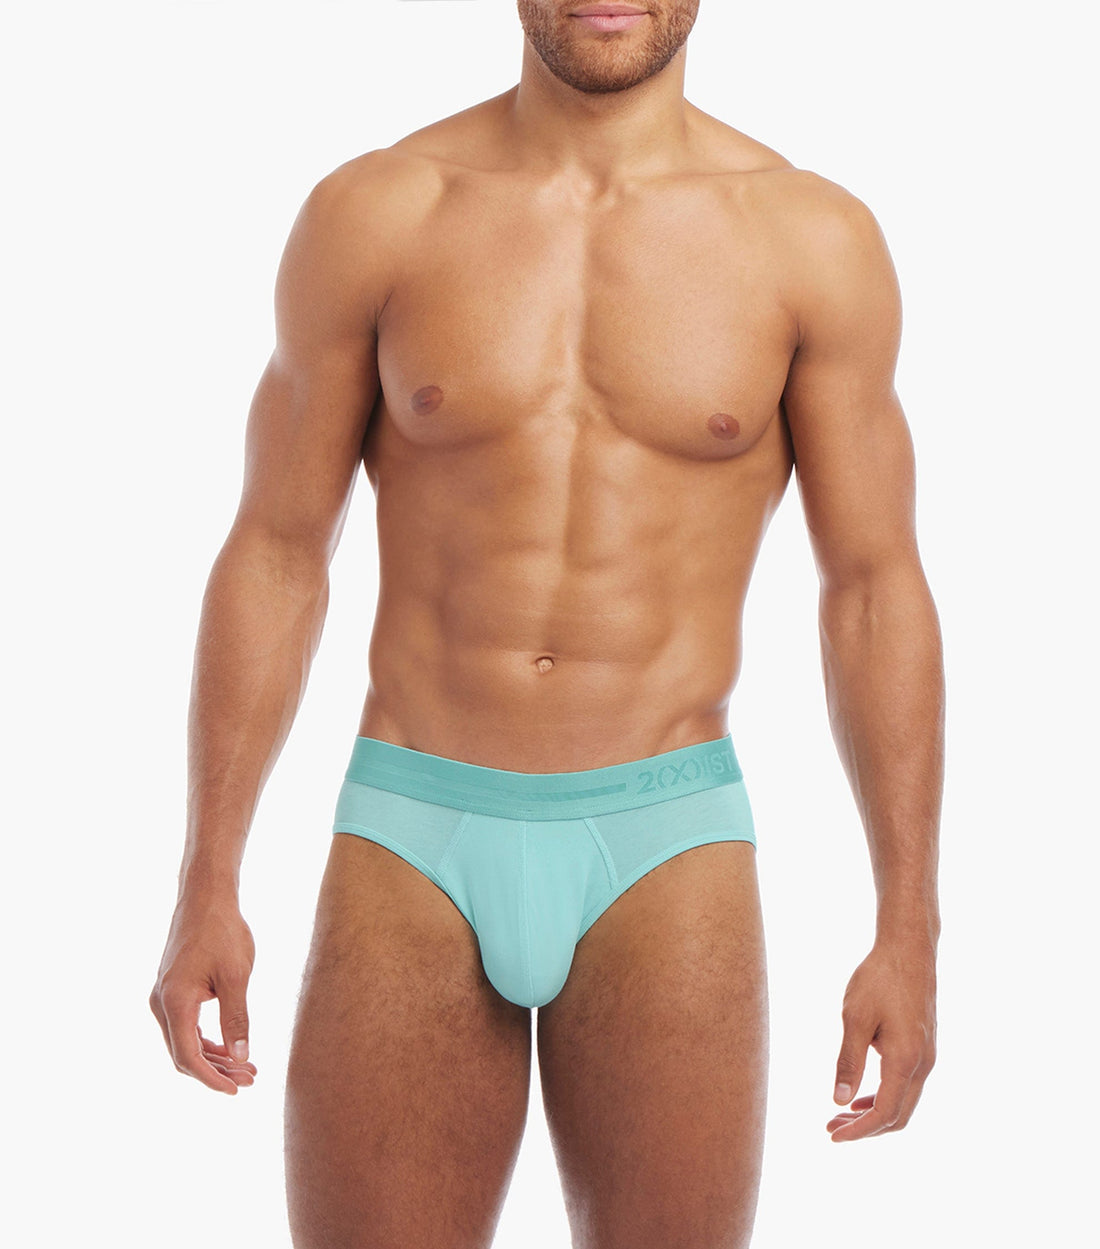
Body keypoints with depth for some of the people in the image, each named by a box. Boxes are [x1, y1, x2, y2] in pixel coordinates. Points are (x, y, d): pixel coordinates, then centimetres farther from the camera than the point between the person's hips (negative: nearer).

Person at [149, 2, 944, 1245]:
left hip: (665, 855, 0)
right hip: (413, 836, 0)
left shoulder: (814, 237, -2)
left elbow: (874, 591, 1)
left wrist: (909, 929, -1)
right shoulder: (369, 213, -1)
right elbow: (274, 558, 3)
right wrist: (205, 886, 0)